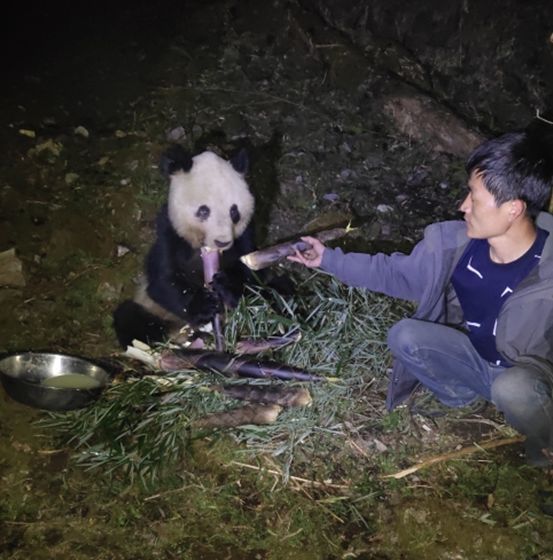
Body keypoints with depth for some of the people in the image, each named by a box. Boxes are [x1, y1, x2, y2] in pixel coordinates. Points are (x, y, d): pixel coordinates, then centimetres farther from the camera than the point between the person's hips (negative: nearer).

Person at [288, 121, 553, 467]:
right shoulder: (455, 242, -16)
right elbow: (396, 273, -1)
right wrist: (329, 259, -2)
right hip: (475, 356, 4)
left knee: (512, 389, -38)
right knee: (403, 337, -18)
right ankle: (466, 393, 6)